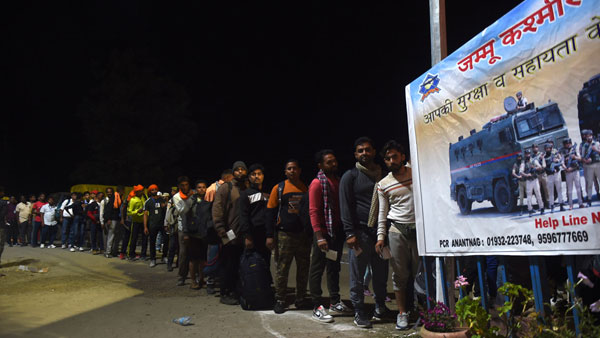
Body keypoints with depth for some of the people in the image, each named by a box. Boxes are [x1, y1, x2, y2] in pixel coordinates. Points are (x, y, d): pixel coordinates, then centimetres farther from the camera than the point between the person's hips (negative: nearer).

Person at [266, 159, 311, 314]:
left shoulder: (306, 189, 10)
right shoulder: (279, 188, 2)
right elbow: (270, 212, 1)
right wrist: (270, 235, -6)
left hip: (304, 235, 3)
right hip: (285, 235, -3)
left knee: (303, 268, 9)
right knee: (282, 268, -1)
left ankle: (301, 299, 22)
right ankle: (280, 300, 11)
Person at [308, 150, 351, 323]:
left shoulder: (338, 180, 13)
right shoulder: (317, 183, -9)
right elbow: (313, 211, -14)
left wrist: (345, 230, 9)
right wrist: (319, 236, -21)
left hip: (338, 231, 8)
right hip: (324, 232, -8)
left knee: (334, 267, 16)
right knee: (317, 269, 0)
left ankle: (335, 302, 27)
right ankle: (317, 308, 6)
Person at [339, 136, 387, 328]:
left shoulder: (381, 175, 17)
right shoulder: (350, 176, 3)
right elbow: (346, 207, -3)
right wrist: (350, 233, -11)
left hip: (380, 231, 4)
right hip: (360, 232, -4)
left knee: (381, 274, 9)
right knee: (357, 275, 0)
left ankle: (380, 306, 27)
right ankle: (359, 312, 11)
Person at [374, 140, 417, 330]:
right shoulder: (383, 184, 7)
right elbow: (382, 213, 9)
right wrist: (380, 236, 1)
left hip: (419, 229, 0)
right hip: (397, 231, 0)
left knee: (420, 271, 1)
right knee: (400, 273, 2)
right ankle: (402, 313, 13)